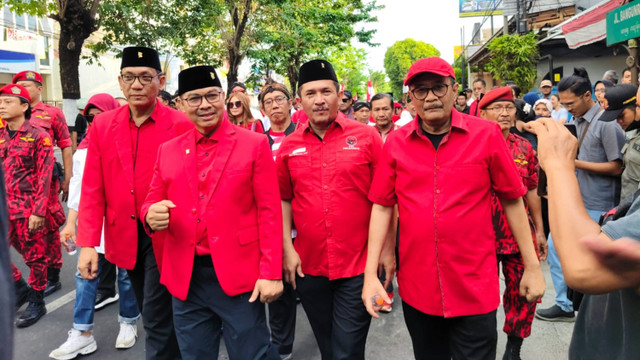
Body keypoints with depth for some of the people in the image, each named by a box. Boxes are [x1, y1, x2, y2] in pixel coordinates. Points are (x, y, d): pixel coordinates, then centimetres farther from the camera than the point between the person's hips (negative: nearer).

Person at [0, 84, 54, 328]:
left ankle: (37, 303, 22)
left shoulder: (38, 136, -8)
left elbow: (44, 177, -11)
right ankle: (20, 289, 33)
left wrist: (38, 211, -16)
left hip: (28, 208, -5)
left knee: (34, 257, 6)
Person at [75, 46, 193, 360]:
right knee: (151, 314, 20)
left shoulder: (182, 126, -11)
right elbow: (93, 189, 1)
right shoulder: (102, 125, 1)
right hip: (124, 237, 5)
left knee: (158, 319, 1)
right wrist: (87, 243, -4)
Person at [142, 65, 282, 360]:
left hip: (239, 276, -4)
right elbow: (151, 202, 12)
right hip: (185, 279, 4)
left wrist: (270, 273, -11)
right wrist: (152, 214, -13)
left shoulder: (254, 144, -4)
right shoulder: (167, 150, 7)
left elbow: (269, 212, -7)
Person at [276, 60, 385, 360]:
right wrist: (287, 249, 1)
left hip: (359, 266, -3)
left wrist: (387, 250, -5)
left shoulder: (366, 137, -5)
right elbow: (283, 200, 9)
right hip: (308, 267, 3)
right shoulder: (289, 146, 3)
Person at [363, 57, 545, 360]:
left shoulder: (487, 135, -6)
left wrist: (532, 267, 2)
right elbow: (382, 206, 1)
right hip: (416, 288, 2)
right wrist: (370, 274, -4)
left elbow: (512, 200, 0)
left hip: (475, 287, -2)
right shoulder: (395, 143, -2)